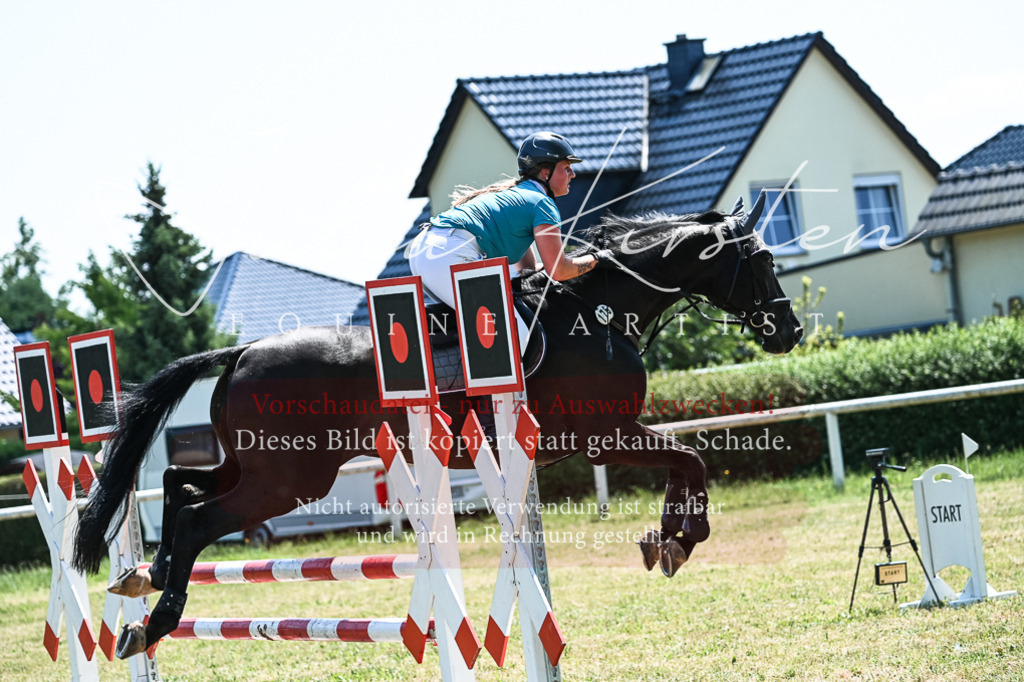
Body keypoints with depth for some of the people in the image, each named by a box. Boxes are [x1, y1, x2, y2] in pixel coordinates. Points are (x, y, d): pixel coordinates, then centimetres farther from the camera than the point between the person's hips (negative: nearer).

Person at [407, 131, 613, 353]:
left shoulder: (515, 194, 30)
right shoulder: (542, 203, 1)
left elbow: (526, 268, 32)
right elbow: (557, 271, -4)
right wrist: (595, 259, 12)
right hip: (449, 254, -11)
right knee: (516, 336, -15)